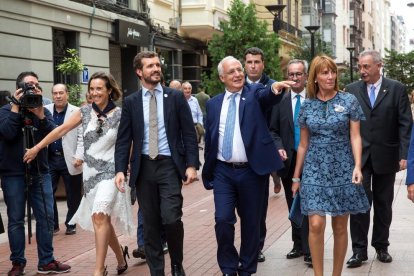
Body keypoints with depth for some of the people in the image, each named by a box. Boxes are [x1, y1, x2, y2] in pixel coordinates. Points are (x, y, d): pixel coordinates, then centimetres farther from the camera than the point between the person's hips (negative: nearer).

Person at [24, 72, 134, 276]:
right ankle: (120, 256, 33)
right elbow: (61, 130, 7)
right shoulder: (84, 112, 3)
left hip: (110, 171, -4)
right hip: (90, 172, 4)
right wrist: (37, 148, 8)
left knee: (99, 216, -20)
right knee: (102, 219, 12)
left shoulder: (120, 115, -6)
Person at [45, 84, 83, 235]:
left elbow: (82, 136, -5)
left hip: (69, 160, -2)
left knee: (73, 195, 6)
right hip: (49, 159, 2)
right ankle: (52, 224, 12)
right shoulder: (45, 110, 7)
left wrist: (79, 156, -14)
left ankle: (70, 224, 20)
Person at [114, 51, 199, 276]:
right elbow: (123, 139, 4)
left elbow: (189, 134, 1)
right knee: (150, 224, 6)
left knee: (171, 218, -13)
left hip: (170, 165, -2)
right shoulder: (130, 102, 6)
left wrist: (192, 165, -8)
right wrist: (120, 169, -7)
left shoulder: (176, 97, 3)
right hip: (143, 167, 2)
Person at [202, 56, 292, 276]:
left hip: (251, 171, -2)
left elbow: (266, 96, -25)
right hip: (223, 171, 2)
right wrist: (207, 171, 12)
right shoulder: (213, 104, 9)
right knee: (223, 220, -7)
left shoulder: (254, 93, 0)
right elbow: (209, 139, 13)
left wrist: (274, 89, -48)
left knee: (251, 223, 7)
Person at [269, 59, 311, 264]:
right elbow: (273, 130, 7)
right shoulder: (280, 101, 5)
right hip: (288, 161, 3)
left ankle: (309, 249, 2)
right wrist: (279, 148, -8)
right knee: (293, 206, 12)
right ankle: (298, 245, 23)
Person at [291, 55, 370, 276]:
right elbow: (303, 144, 11)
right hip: (315, 170, 1)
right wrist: (296, 177, 12)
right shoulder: (307, 106, 5)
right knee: (316, 225, -10)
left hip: (342, 169, -1)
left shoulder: (349, 101, 0)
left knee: (340, 227, 6)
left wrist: (357, 166, -16)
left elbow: (355, 137, -2)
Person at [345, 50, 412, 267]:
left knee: (383, 204, 11)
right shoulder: (351, 90, 3)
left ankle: (381, 246, 23)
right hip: (359, 156, 0)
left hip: (386, 157, 0)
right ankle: (359, 250, 5)